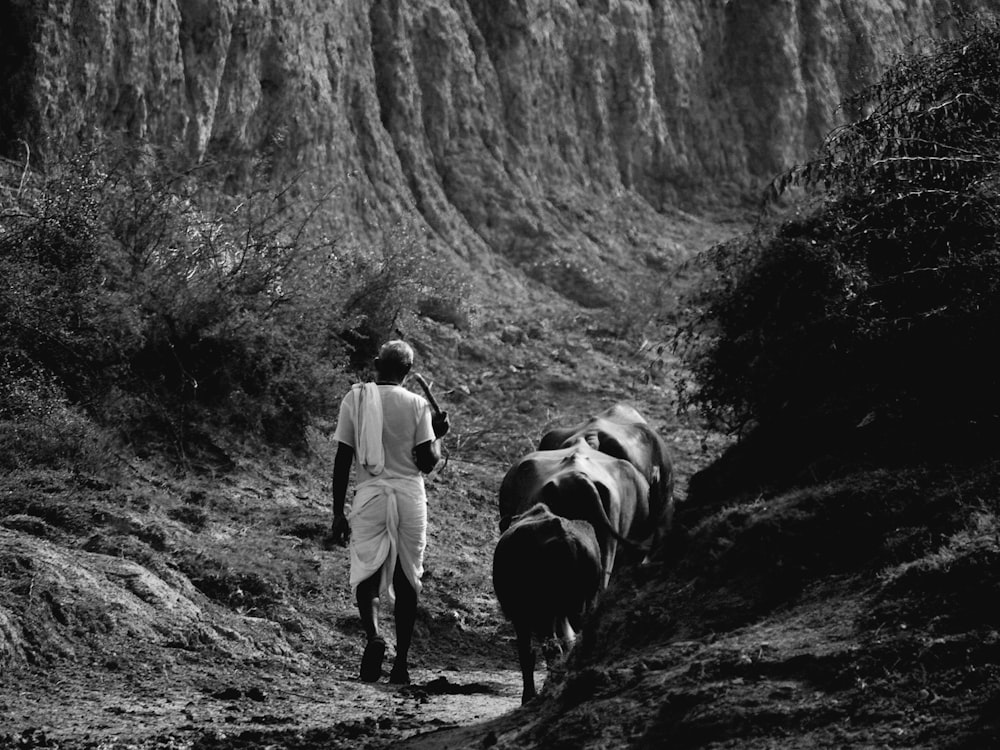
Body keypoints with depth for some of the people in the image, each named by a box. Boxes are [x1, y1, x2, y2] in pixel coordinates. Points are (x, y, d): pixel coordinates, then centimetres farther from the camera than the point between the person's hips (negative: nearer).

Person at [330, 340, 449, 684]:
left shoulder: (354, 399, 2)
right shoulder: (416, 405, 0)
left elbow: (342, 460, 2)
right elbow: (427, 462, -3)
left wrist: (338, 513, 7)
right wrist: (438, 434, 17)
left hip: (370, 495, 0)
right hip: (410, 497, 0)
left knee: (366, 575, 6)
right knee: (407, 579, 9)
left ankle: (373, 634, -22)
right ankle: (401, 662, 8)